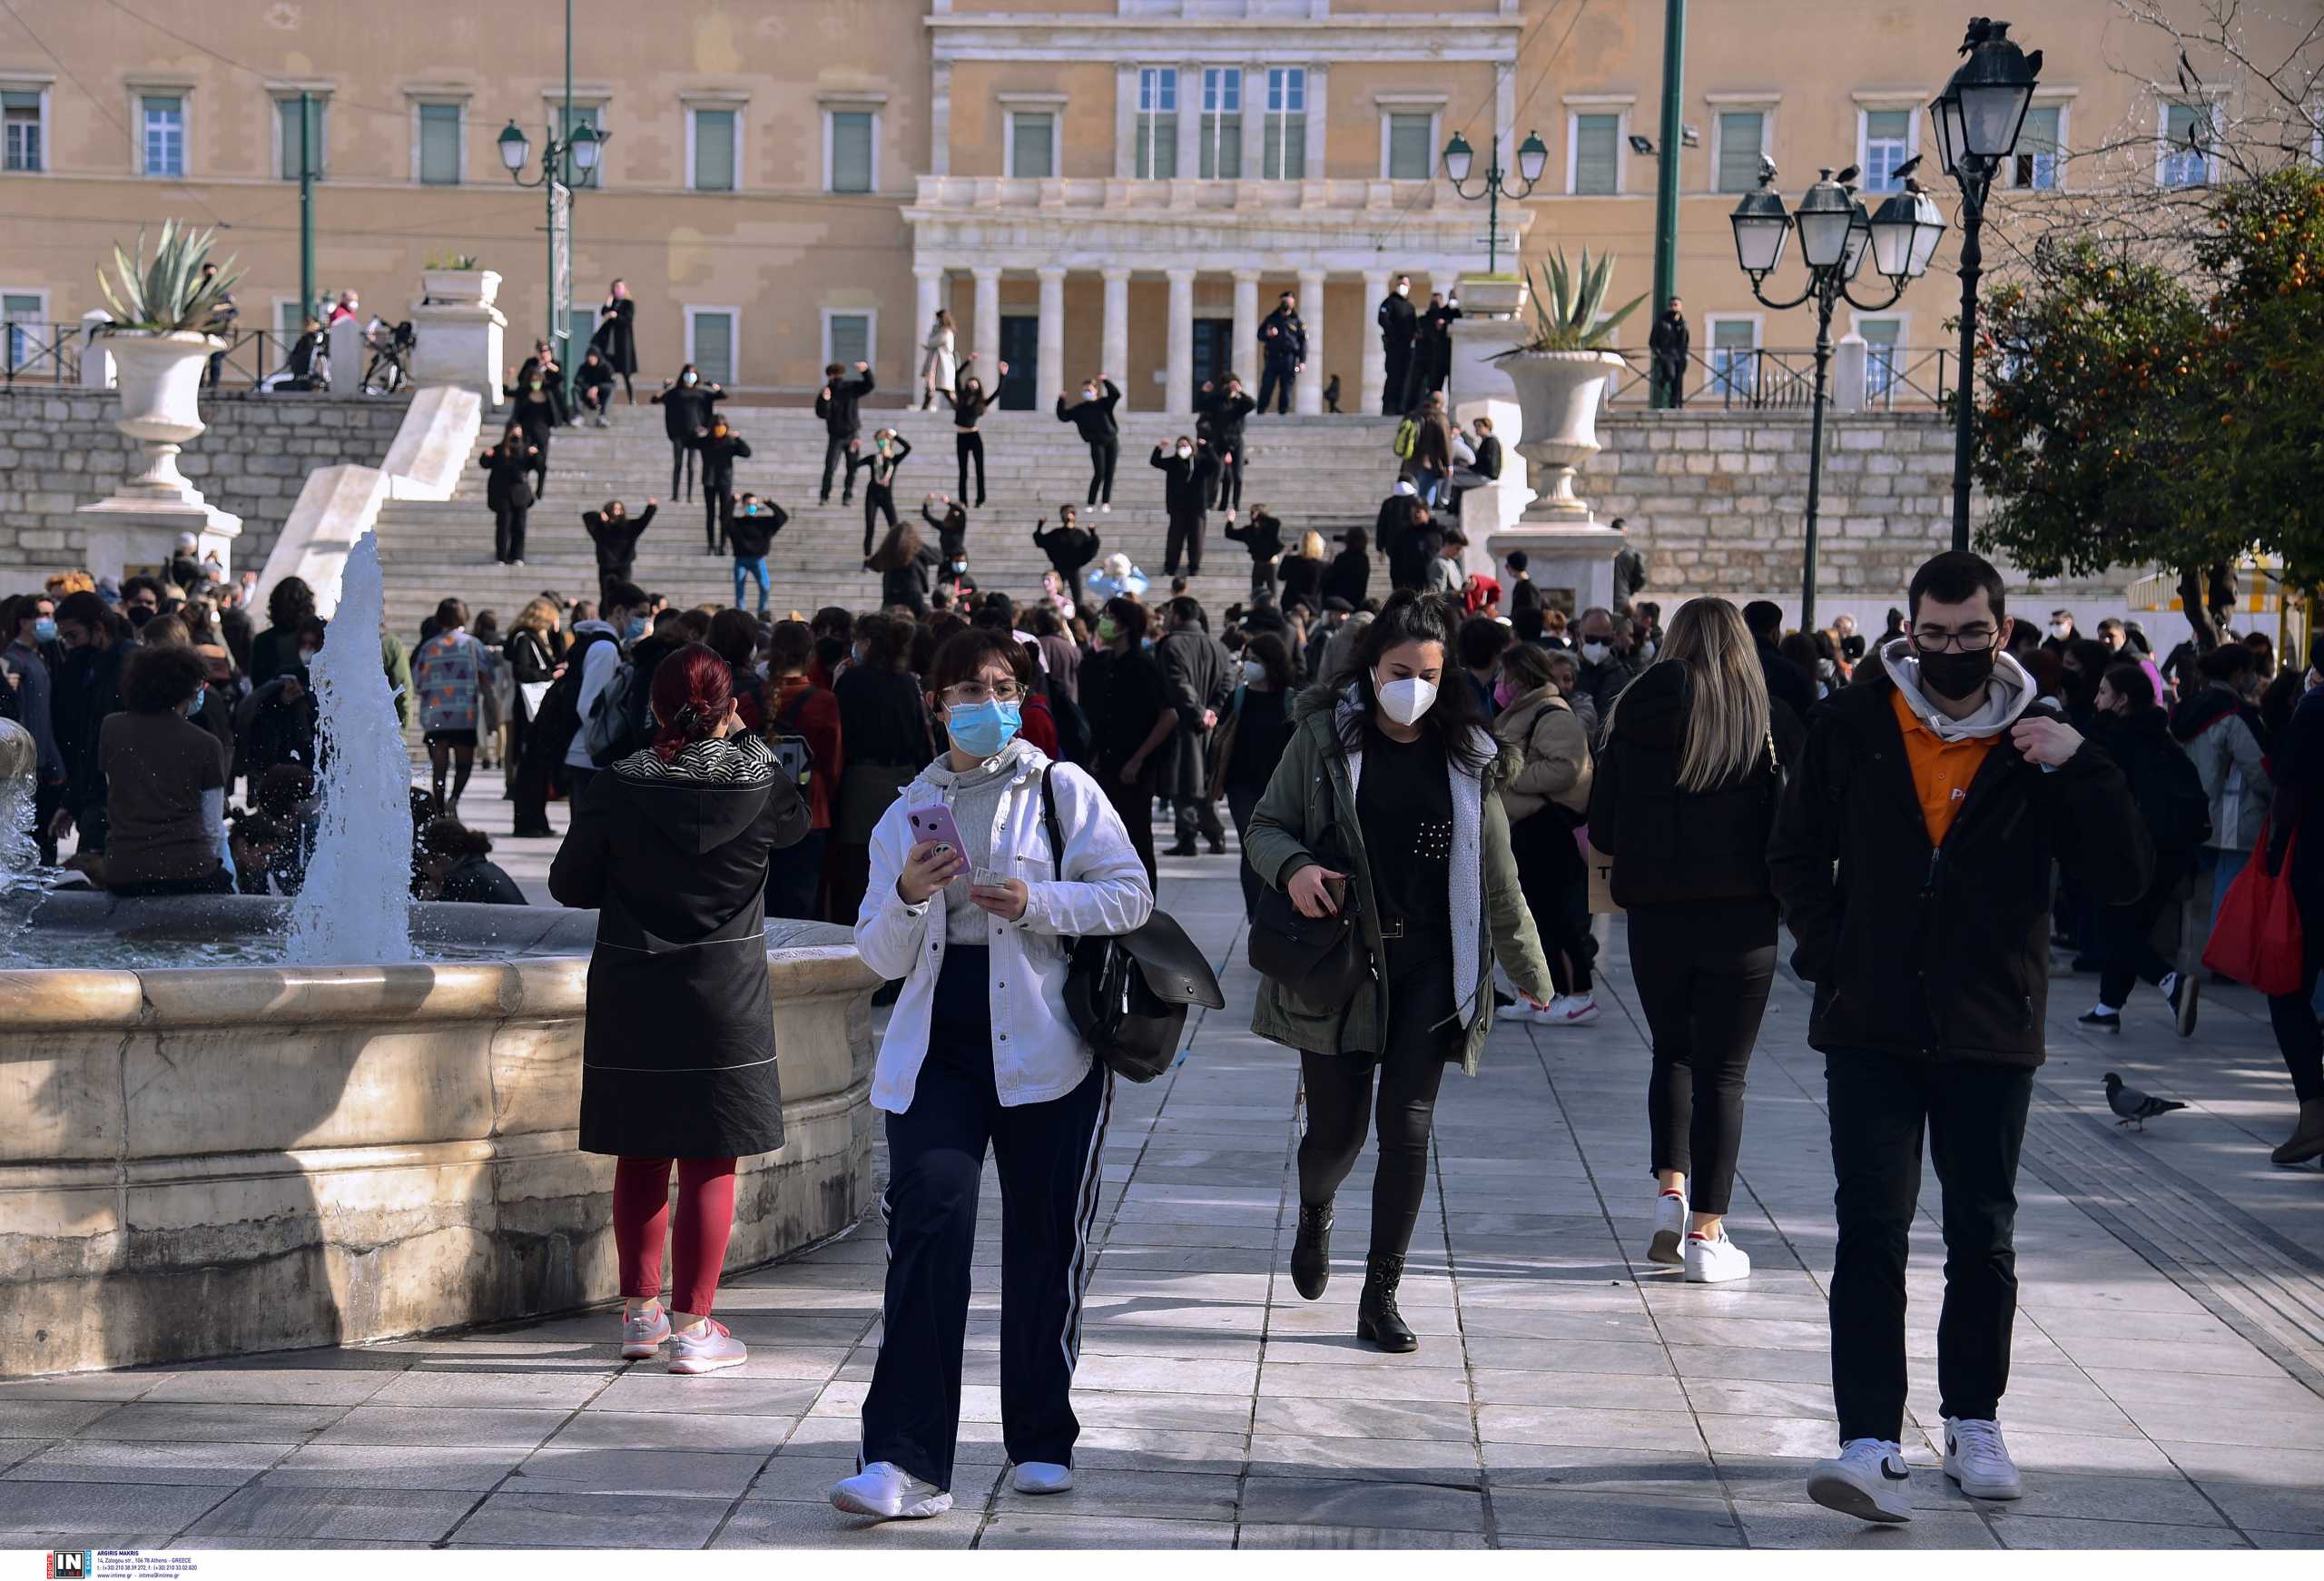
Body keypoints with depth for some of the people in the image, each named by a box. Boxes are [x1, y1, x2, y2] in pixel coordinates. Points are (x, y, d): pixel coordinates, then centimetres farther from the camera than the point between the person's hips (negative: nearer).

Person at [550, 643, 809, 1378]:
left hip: (630, 997, 2)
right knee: (709, 1161, 4)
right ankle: (693, 1325, 5)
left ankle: (641, 1310, 22)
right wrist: (747, 741, 19)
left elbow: (568, 885, 1)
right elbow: (796, 823, 16)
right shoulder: (759, 786, -7)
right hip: (725, 995, -2)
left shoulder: (614, 789, -6)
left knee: (640, 1157, 14)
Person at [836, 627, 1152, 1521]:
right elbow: (880, 957, 11)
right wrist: (907, 896, -10)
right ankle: (906, 1463, -17)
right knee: (927, 1223, -14)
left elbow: (1132, 895, -1)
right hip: (936, 1048, 1)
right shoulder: (907, 812, 13)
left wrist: (1035, 901, -15)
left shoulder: (1060, 789, 5)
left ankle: (1042, 1444, 22)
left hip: (1045, 1045, -1)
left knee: (1045, 1243, 5)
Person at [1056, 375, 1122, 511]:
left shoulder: (1104, 403, 3)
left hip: (1112, 441, 1)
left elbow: (1116, 394, -13)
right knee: (1099, 473, -13)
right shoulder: (1079, 409, 5)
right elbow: (1063, 416, 3)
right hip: (1096, 444, -1)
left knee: (1109, 474, 0)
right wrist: (1061, 401, -8)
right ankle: (1091, 504, -8)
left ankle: (1105, 503, 7)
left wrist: (1106, 381, -21)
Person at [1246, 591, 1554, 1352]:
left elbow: (1496, 877, 10)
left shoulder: (1466, 754, 4)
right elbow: (1265, 827, 4)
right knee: (1336, 1128, 4)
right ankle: (1315, 1214, 40)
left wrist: (1529, 968, 14)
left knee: (1407, 1129, -4)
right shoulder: (1323, 736, 0)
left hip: (1428, 968, 1)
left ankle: (1381, 1295, 9)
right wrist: (1293, 867, -18)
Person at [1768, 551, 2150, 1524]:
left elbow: (2123, 880, -6)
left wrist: (2080, 768, -17)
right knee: (1872, 1233, -7)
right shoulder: (1853, 728, 1)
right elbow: (1796, 853, 11)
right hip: (1872, 1026, 0)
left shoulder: (2037, 742, 0)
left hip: (1992, 1032, 1)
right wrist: (1830, 953, -1)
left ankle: (1974, 1421, 27)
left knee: (1984, 1236, 10)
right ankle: (1871, 1443, -7)